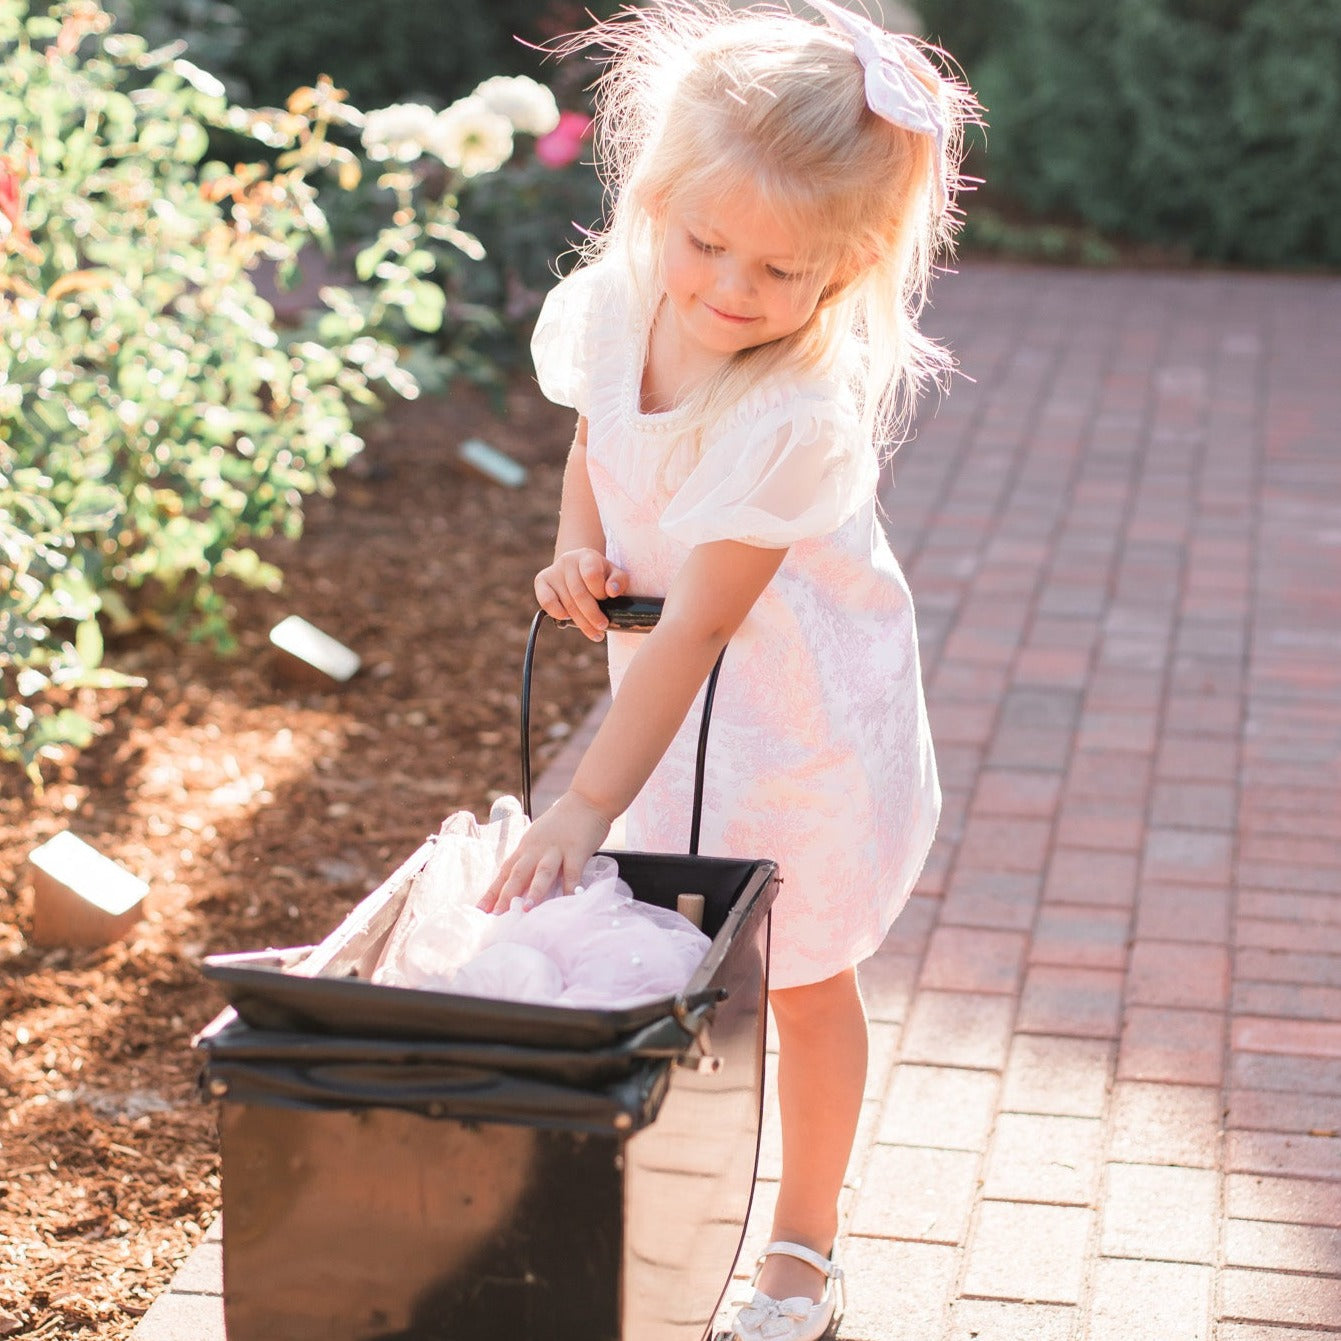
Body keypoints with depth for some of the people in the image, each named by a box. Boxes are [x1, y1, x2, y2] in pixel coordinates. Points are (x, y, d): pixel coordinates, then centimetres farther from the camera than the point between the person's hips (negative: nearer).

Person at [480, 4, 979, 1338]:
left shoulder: (799, 415, -34)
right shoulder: (609, 308, -14)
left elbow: (697, 629, -35)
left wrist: (587, 804, -37)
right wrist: (578, 548, -12)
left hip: (804, 719, -5)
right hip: (673, 699, 6)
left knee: (801, 982, 12)